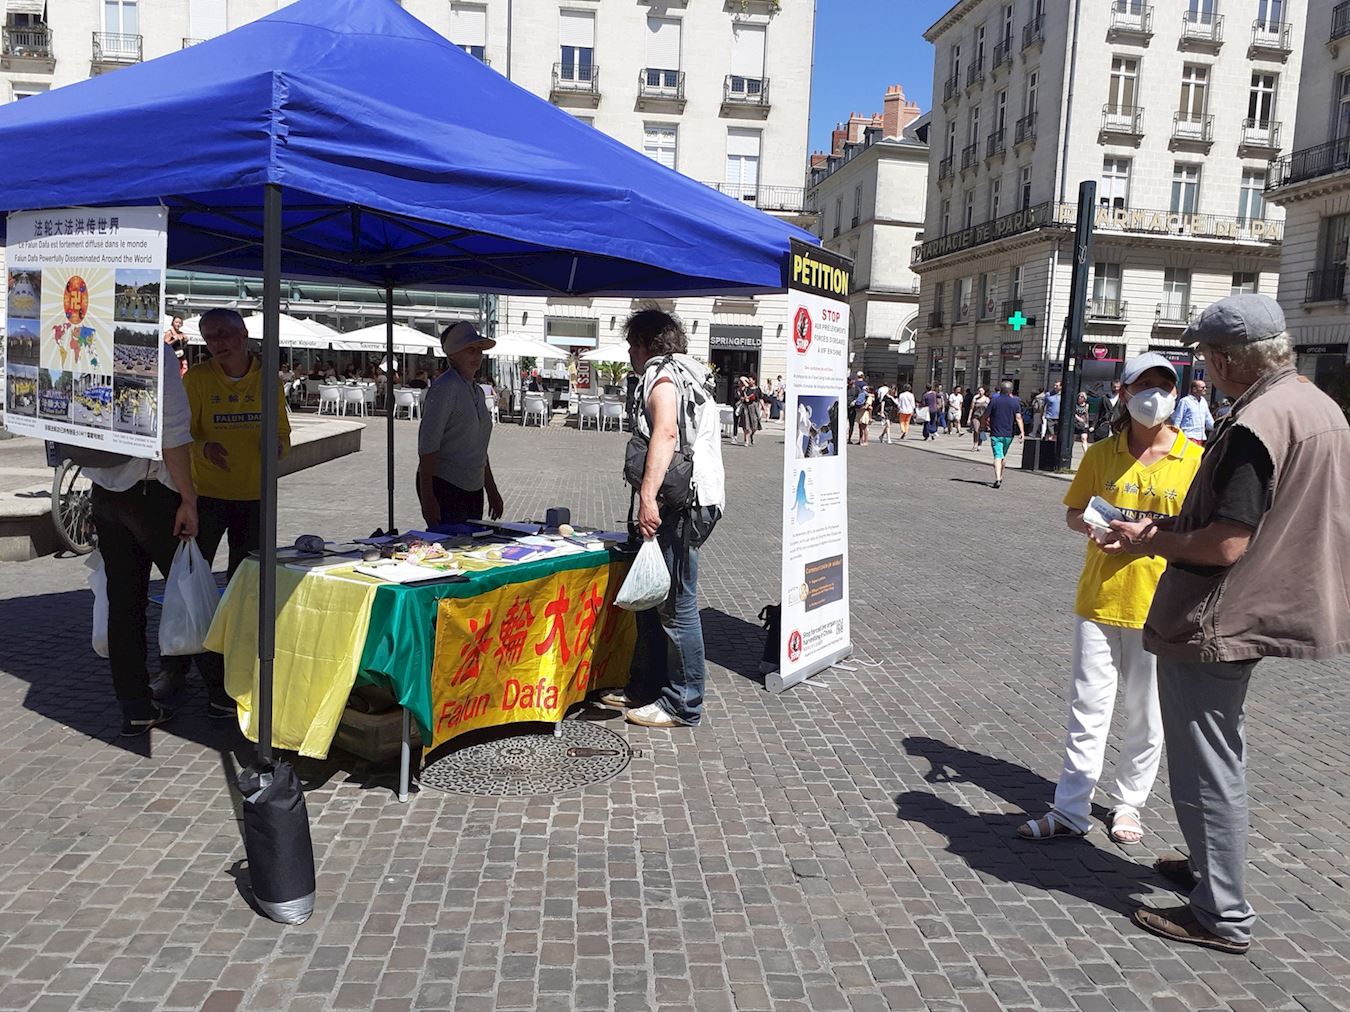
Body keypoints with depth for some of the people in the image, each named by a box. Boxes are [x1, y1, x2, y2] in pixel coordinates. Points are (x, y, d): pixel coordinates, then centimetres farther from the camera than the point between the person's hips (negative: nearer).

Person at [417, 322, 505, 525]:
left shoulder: (477, 392, 15)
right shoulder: (444, 388, -12)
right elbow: (427, 445, -18)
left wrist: (492, 492, 22)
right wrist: (427, 497, -22)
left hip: (473, 490, 8)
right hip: (444, 488, -8)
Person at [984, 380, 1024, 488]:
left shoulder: (994, 400, -5)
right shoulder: (1015, 402, 2)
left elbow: (986, 416, -4)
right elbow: (1018, 418, -6)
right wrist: (1022, 431, -9)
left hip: (996, 434, -3)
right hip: (1008, 434, 3)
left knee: (998, 456, -10)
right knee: (1003, 456, 20)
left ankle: (997, 478, -28)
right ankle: (1000, 477, 31)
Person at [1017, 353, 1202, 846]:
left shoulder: (1195, 458, -2)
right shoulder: (1100, 454, 4)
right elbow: (1072, 514, 11)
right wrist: (1091, 524, -11)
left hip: (1159, 605, -1)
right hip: (1098, 598, 1)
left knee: (1147, 715, 11)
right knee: (1088, 708, 5)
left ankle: (1128, 804, 30)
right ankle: (1071, 810, 13)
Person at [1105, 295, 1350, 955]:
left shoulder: (1255, 424, -24)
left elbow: (1226, 545, -27)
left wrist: (1152, 542, -10)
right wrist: (1172, 527, 11)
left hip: (1215, 619, -10)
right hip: (1261, 610, 10)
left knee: (1207, 766, 2)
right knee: (1220, 749, 25)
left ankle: (1223, 916, 15)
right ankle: (1212, 866, 41)